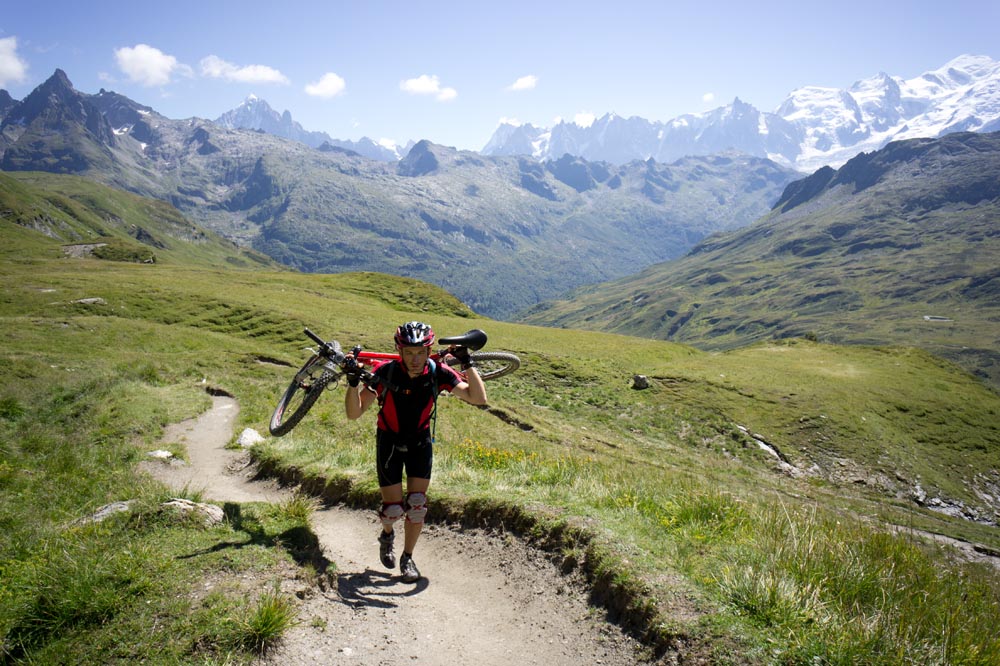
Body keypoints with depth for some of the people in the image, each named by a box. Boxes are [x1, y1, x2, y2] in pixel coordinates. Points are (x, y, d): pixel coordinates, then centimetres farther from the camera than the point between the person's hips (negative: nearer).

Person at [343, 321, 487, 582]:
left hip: (421, 441, 2)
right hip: (389, 441, -1)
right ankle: (387, 535, 34)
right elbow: (354, 413, -27)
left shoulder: (438, 373, -21)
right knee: (393, 508, -3)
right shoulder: (385, 372, -26)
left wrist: (467, 362, -34)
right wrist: (353, 382, -43)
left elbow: (479, 398, -28)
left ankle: (407, 558, 19)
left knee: (417, 504, -4)